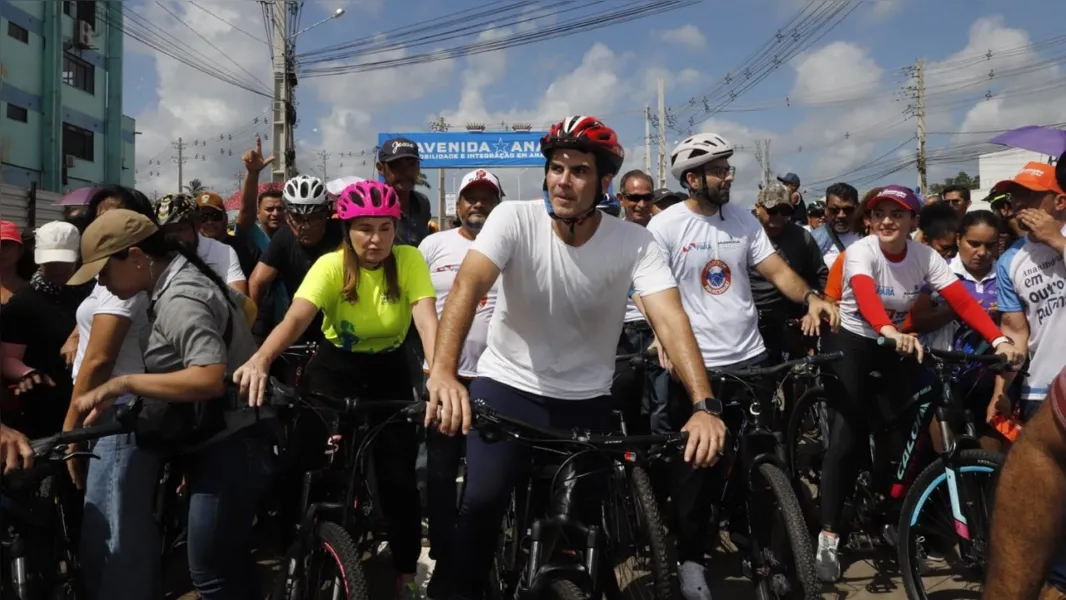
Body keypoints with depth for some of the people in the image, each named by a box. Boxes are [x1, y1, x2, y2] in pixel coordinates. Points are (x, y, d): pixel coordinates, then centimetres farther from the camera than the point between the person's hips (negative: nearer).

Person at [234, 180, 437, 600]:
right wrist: (260, 360, -53)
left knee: (398, 480, -4)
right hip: (335, 370, 0)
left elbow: (426, 318, -30)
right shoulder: (331, 266, -18)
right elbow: (296, 317, -33)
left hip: (389, 374, 0)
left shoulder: (409, 260, -16)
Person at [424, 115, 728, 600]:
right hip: (506, 386, -1)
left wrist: (703, 405, -40)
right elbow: (468, 284, -29)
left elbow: (670, 318, -24)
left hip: (586, 400, 2)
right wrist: (442, 372, -47)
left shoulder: (634, 242, -13)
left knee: (585, 520, 5)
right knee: (481, 500, -19)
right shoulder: (514, 219, -15)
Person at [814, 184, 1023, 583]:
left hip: (894, 346, 4)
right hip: (849, 341, -4)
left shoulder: (926, 256, -9)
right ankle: (828, 535, -11)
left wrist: (999, 340, -34)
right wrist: (892, 332, -59)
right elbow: (865, 295, -40)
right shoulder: (860, 251, -20)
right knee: (849, 434, -14)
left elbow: (962, 301, -19)